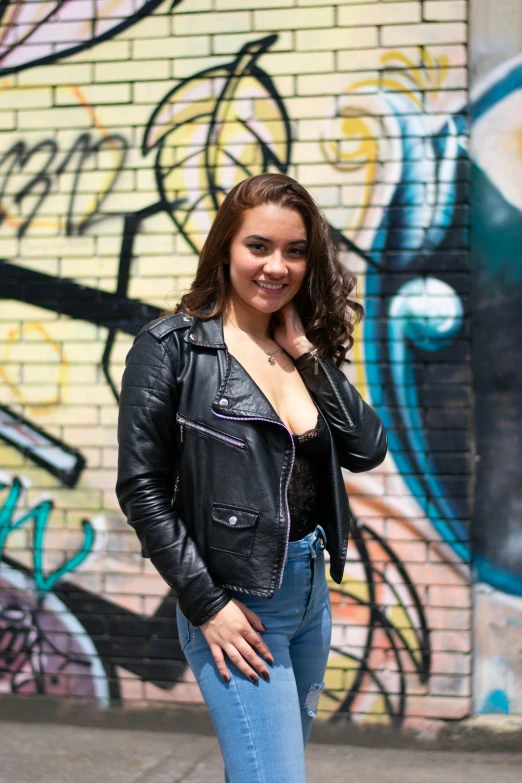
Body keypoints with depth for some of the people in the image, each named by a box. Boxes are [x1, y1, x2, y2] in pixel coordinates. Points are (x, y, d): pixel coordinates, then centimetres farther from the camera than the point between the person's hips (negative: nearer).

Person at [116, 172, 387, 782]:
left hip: (311, 592, 7)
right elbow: (141, 488, -11)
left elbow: (368, 450, -1)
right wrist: (206, 604, -14)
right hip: (233, 602, -7)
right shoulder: (173, 347, -9)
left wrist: (307, 352, -5)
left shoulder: (305, 352, 8)